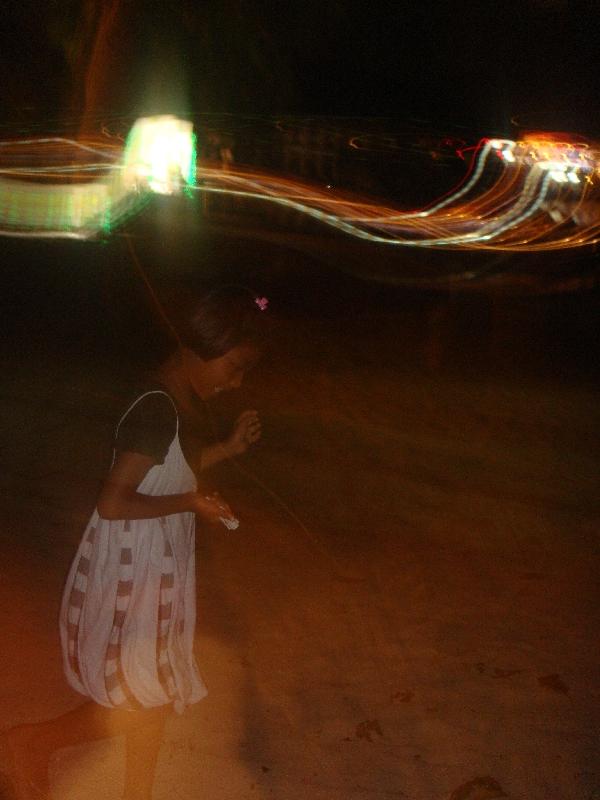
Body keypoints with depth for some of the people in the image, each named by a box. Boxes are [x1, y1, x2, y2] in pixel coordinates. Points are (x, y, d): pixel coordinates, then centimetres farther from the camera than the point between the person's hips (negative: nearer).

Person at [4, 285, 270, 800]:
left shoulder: (172, 400, 3)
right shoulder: (157, 410, -26)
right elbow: (113, 502, -28)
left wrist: (228, 448, 5)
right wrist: (189, 502, -18)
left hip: (153, 570, 9)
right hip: (131, 578, -9)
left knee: (154, 695, 19)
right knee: (148, 701, 5)